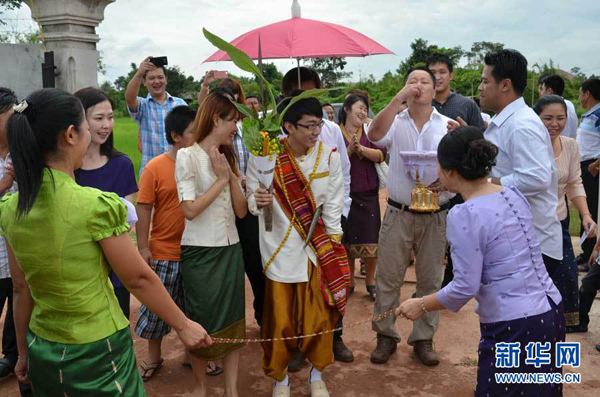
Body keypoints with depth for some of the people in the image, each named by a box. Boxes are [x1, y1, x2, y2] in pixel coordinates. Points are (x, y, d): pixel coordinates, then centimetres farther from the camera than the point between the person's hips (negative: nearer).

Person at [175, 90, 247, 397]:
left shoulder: (227, 156, 10)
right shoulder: (188, 156, -9)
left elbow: (241, 210, 3)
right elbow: (190, 210, -18)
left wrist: (231, 175, -8)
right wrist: (220, 180, -12)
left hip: (230, 249, 6)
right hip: (200, 252, -6)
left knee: (233, 321, 8)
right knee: (202, 324, 7)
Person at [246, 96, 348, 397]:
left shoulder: (329, 156, -6)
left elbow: (333, 207, -2)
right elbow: (251, 198, -4)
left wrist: (332, 250, -1)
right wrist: (258, 200, -28)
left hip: (319, 249, 1)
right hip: (281, 250, -1)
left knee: (320, 316, 6)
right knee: (280, 319, 6)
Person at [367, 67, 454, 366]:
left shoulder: (448, 126, 3)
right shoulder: (396, 122, 1)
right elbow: (375, 134, -21)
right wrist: (399, 98, -24)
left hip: (435, 216, 1)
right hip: (398, 214, -1)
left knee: (429, 280, 10)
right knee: (387, 278, 5)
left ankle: (424, 338, 25)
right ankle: (386, 336, 20)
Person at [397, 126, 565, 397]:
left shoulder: (464, 215, -19)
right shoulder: (512, 194, 4)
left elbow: (465, 288, -18)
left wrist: (422, 305, -2)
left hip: (515, 326, -8)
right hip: (551, 310, 8)